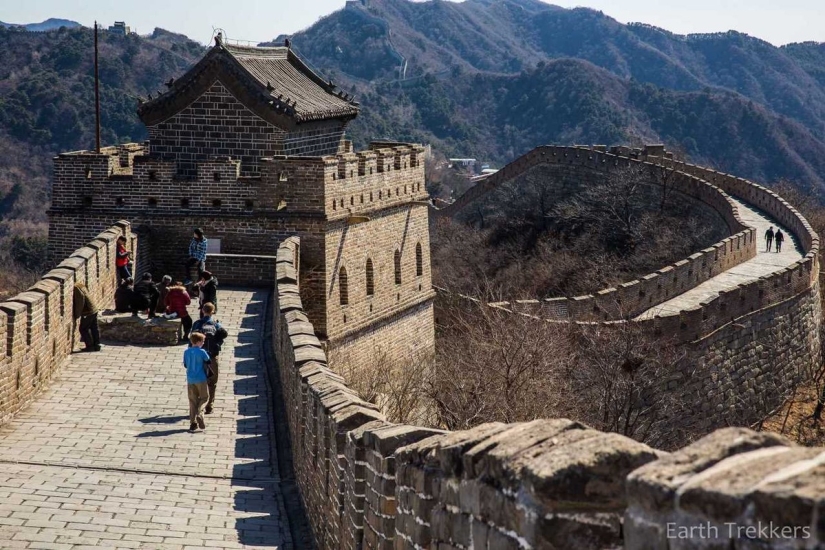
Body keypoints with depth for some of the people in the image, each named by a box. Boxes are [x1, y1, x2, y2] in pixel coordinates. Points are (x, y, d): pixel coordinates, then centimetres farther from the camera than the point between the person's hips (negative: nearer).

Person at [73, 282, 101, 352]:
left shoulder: (75, 288, -17)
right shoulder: (80, 285, 13)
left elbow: (80, 300, -21)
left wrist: (77, 315, -14)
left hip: (87, 312, -9)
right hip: (94, 310, 9)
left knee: (83, 329, 1)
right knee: (94, 328, 13)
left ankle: (90, 346, 4)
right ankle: (96, 345, 19)